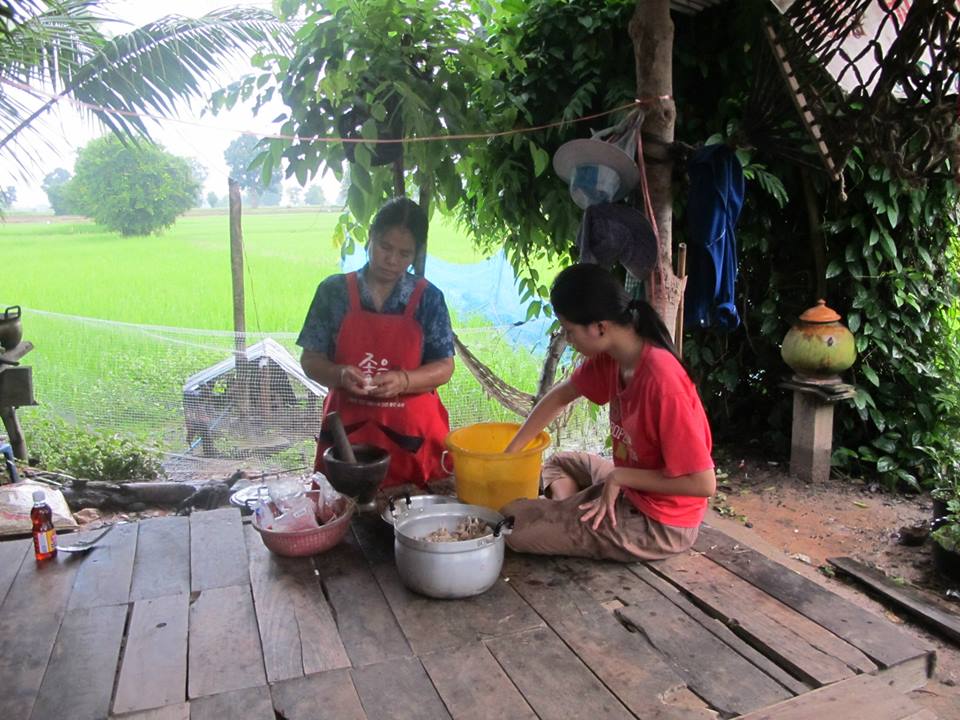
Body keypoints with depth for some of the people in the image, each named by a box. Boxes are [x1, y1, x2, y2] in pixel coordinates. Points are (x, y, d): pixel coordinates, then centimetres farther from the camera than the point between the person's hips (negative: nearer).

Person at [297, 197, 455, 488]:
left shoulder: (428, 298, 0)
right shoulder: (334, 291, 0)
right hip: (347, 430, 1)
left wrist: (403, 381, -19)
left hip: (412, 435, 0)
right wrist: (340, 374, -18)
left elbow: (444, 367, -1)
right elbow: (310, 360, 2)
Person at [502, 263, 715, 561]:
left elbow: (703, 483, -28)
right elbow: (560, 396, 11)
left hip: (659, 525, -9)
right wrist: (509, 453, 11)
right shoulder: (611, 357, -6)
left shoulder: (662, 381, -32)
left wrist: (619, 476, -19)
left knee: (513, 524, -11)